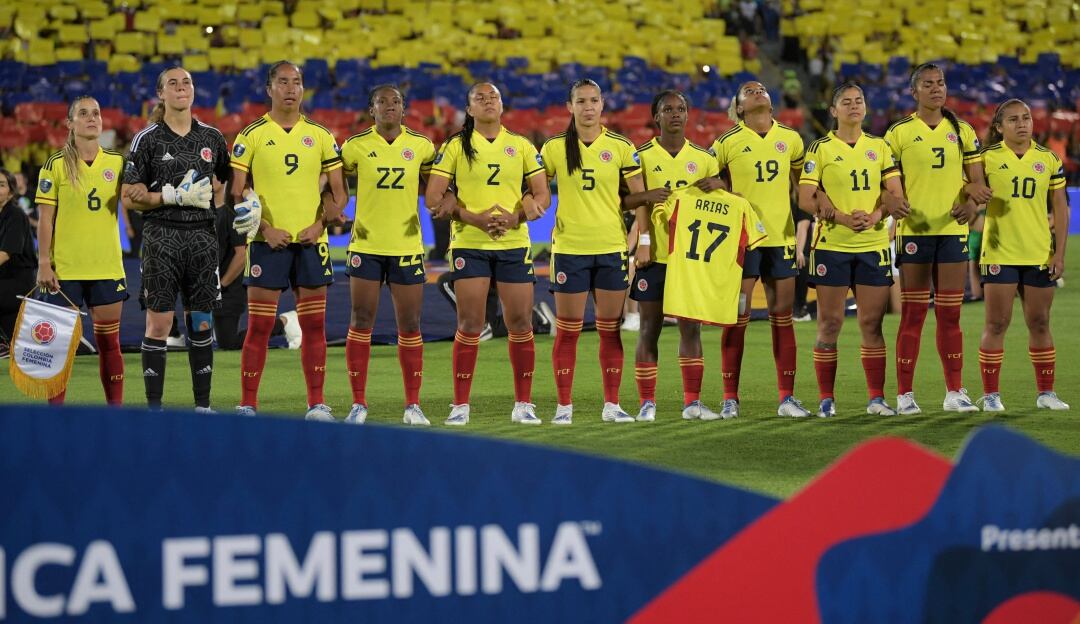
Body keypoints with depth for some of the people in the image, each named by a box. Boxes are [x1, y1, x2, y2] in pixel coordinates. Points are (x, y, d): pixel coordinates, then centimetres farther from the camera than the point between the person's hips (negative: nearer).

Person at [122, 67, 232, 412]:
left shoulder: (212, 137, 10)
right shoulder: (148, 139, -1)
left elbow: (224, 185, 24)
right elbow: (130, 197, -5)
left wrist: (217, 200, 3)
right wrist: (175, 195, -15)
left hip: (202, 235, 3)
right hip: (162, 235, -3)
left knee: (202, 323, 5)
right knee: (159, 323, -5)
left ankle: (203, 404, 12)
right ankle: (154, 406, 0)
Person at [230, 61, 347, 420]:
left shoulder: (320, 136, 9)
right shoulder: (252, 135, 0)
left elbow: (338, 192, 11)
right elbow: (236, 192, -3)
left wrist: (321, 224, -5)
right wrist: (264, 229, -13)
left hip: (311, 242, 3)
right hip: (268, 241, -3)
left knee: (314, 325, 4)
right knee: (259, 327, -3)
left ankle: (316, 405, 11)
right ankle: (247, 406, 3)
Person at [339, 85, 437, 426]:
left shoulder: (420, 145, 3)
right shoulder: (356, 145, -1)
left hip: (407, 246, 1)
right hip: (366, 245, -1)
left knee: (410, 326, 3)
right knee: (361, 322, 0)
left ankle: (413, 404, 10)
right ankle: (359, 403, 8)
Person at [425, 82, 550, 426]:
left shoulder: (522, 146, 10)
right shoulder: (456, 147, 3)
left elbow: (543, 195, 6)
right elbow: (433, 198, -4)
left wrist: (515, 217, -13)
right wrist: (474, 218, -16)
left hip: (514, 243, 2)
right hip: (469, 243, -2)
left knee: (520, 323, 1)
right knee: (469, 325, -4)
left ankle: (523, 404, 11)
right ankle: (460, 405, 2)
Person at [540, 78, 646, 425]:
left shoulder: (620, 147, 2)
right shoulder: (554, 148, 1)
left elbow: (640, 197, 4)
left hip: (612, 248, 1)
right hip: (569, 248, -1)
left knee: (611, 329, 5)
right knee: (567, 331, 1)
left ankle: (611, 404, 12)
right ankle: (564, 405, 8)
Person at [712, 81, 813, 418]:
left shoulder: (790, 139, 7)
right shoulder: (728, 142, -3)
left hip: (781, 236, 3)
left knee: (782, 317, 6)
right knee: (736, 318, -1)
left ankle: (786, 397, 10)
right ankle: (730, 398, 4)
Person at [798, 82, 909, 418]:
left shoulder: (880, 147, 10)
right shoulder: (820, 148, 0)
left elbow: (896, 194, 4)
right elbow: (806, 199, -7)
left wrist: (875, 216, -15)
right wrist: (843, 218, -20)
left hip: (874, 245, 2)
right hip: (831, 245, -2)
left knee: (872, 323, 3)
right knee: (829, 323, -1)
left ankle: (877, 398, 9)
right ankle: (826, 399, 5)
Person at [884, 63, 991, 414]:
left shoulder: (962, 131, 9)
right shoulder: (898, 133, 1)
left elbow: (977, 181, 8)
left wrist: (972, 203, -12)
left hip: (953, 230, 3)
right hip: (914, 231, -3)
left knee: (950, 315, 5)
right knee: (912, 316, -1)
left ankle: (954, 392, 11)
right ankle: (905, 394, 3)